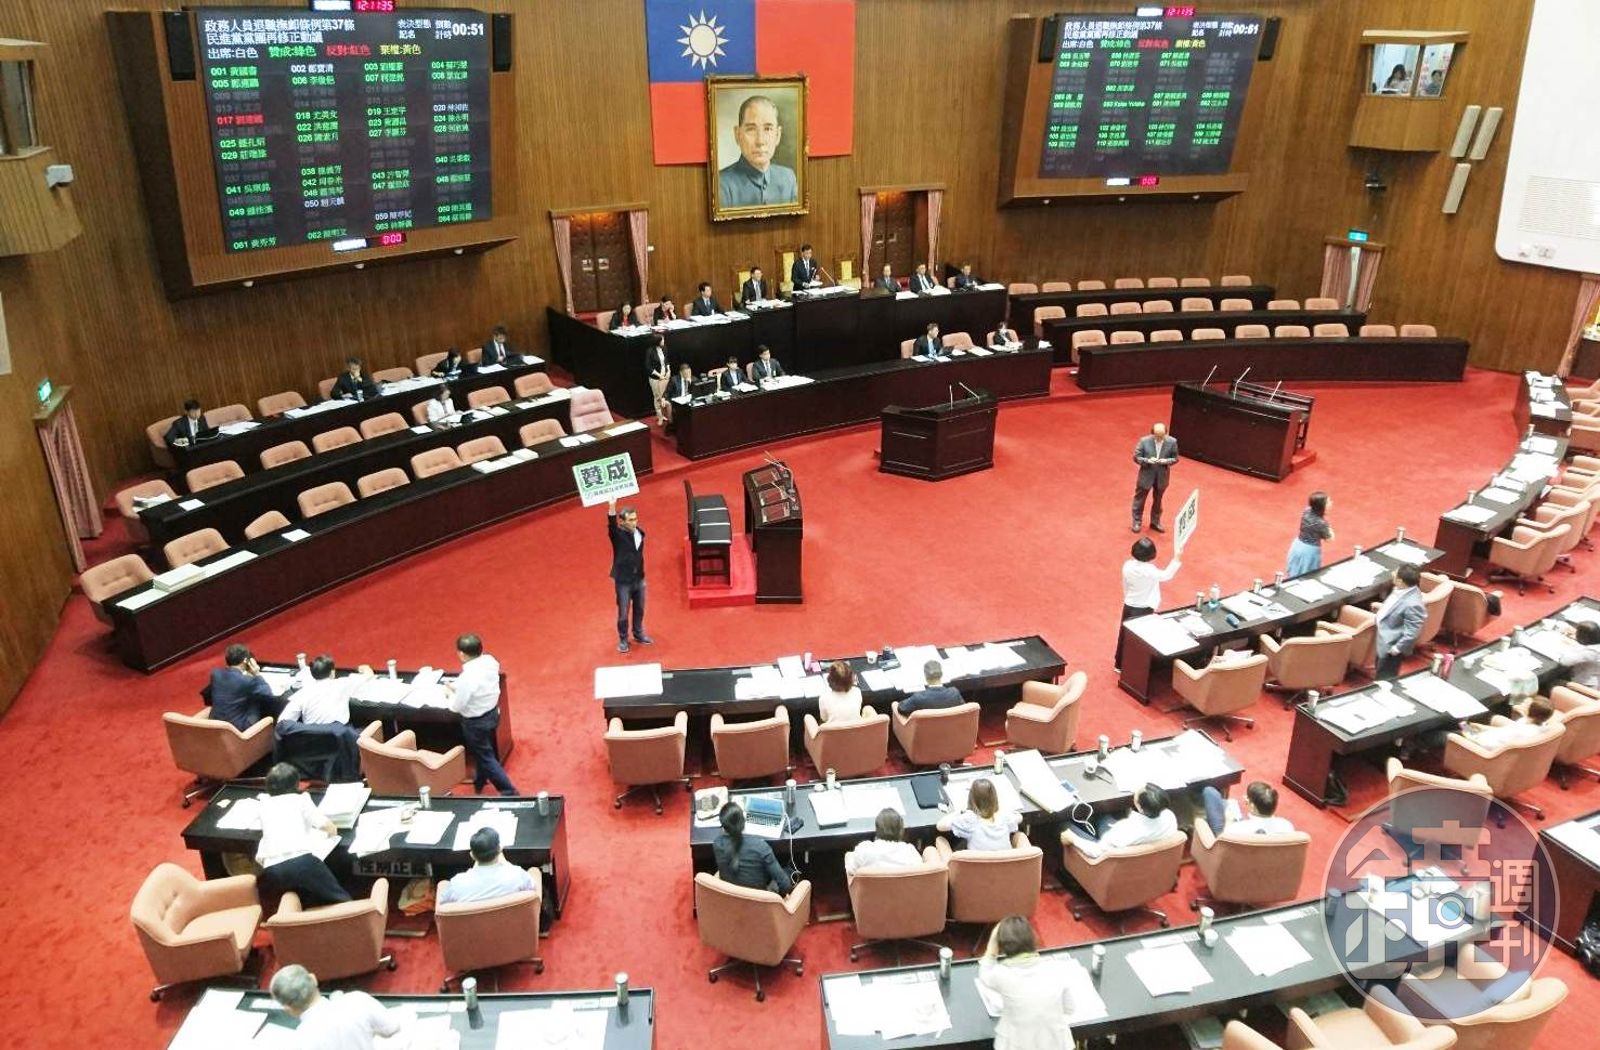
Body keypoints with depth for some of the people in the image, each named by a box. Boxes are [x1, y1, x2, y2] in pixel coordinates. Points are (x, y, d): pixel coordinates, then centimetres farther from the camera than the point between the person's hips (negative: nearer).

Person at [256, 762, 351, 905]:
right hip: (302, 859, -4)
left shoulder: (265, 802, 29)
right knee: (342, 901, 6)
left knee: (311, 901, 25)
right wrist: (333, 830, 35)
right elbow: (325, 824, 12)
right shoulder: (300, 799, 18)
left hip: (271, 869, 4)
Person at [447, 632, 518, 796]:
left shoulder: (466, 678, -33)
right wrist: (458, 689, 8)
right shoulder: (490, 660, -11)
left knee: (485, 757, 10)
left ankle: (509, 791, 15)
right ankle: (479, 782, 51)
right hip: (492, 713, 8)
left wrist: (450, 693, -2)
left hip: (476, 722, -8)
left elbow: (457, 707, -20)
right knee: (485, 751, 28)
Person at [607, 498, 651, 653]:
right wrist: (612, 506, -58)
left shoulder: (640, 533, -1)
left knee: (639, 610, 20)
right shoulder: (618, 535, -17)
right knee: (623, 613, 6)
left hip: (639, 579, 5)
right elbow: (611, 524, -39)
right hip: (623, 581, -5)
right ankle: (623, 640, 26)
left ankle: (638, 634, 41)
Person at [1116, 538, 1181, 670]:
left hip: (1129, 606, 5)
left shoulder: (1127, 566, -10)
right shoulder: (1150, 570, -26)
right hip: (1145, 609, -5)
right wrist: (1176, 558, -4)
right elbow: (1166, 575, -11)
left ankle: (1120, 664, 32)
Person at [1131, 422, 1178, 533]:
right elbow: (1136, 457, -11)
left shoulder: (1172, 442, -13)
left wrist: (1166, 461, -24)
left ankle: (1155, 522, 37)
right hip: (1146, 475, -2)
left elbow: (1175, 458, -3)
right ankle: (1136, 521, 30)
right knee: (1139, 498, 12)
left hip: (1162, 476, 2)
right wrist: (1148, 461, -29)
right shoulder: (1144, 441, -18)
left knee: (1158, 500, 19)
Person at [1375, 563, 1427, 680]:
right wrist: (1382, 607, 15)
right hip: (1384, 639, 10)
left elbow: (1411, 632, -30)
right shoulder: (1402, 590, -9)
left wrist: (1398, 647, -22)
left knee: (1384, 679, 11)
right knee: (1379, 672, 30)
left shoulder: (1412, 604, -37)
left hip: (1391, 646, -10)